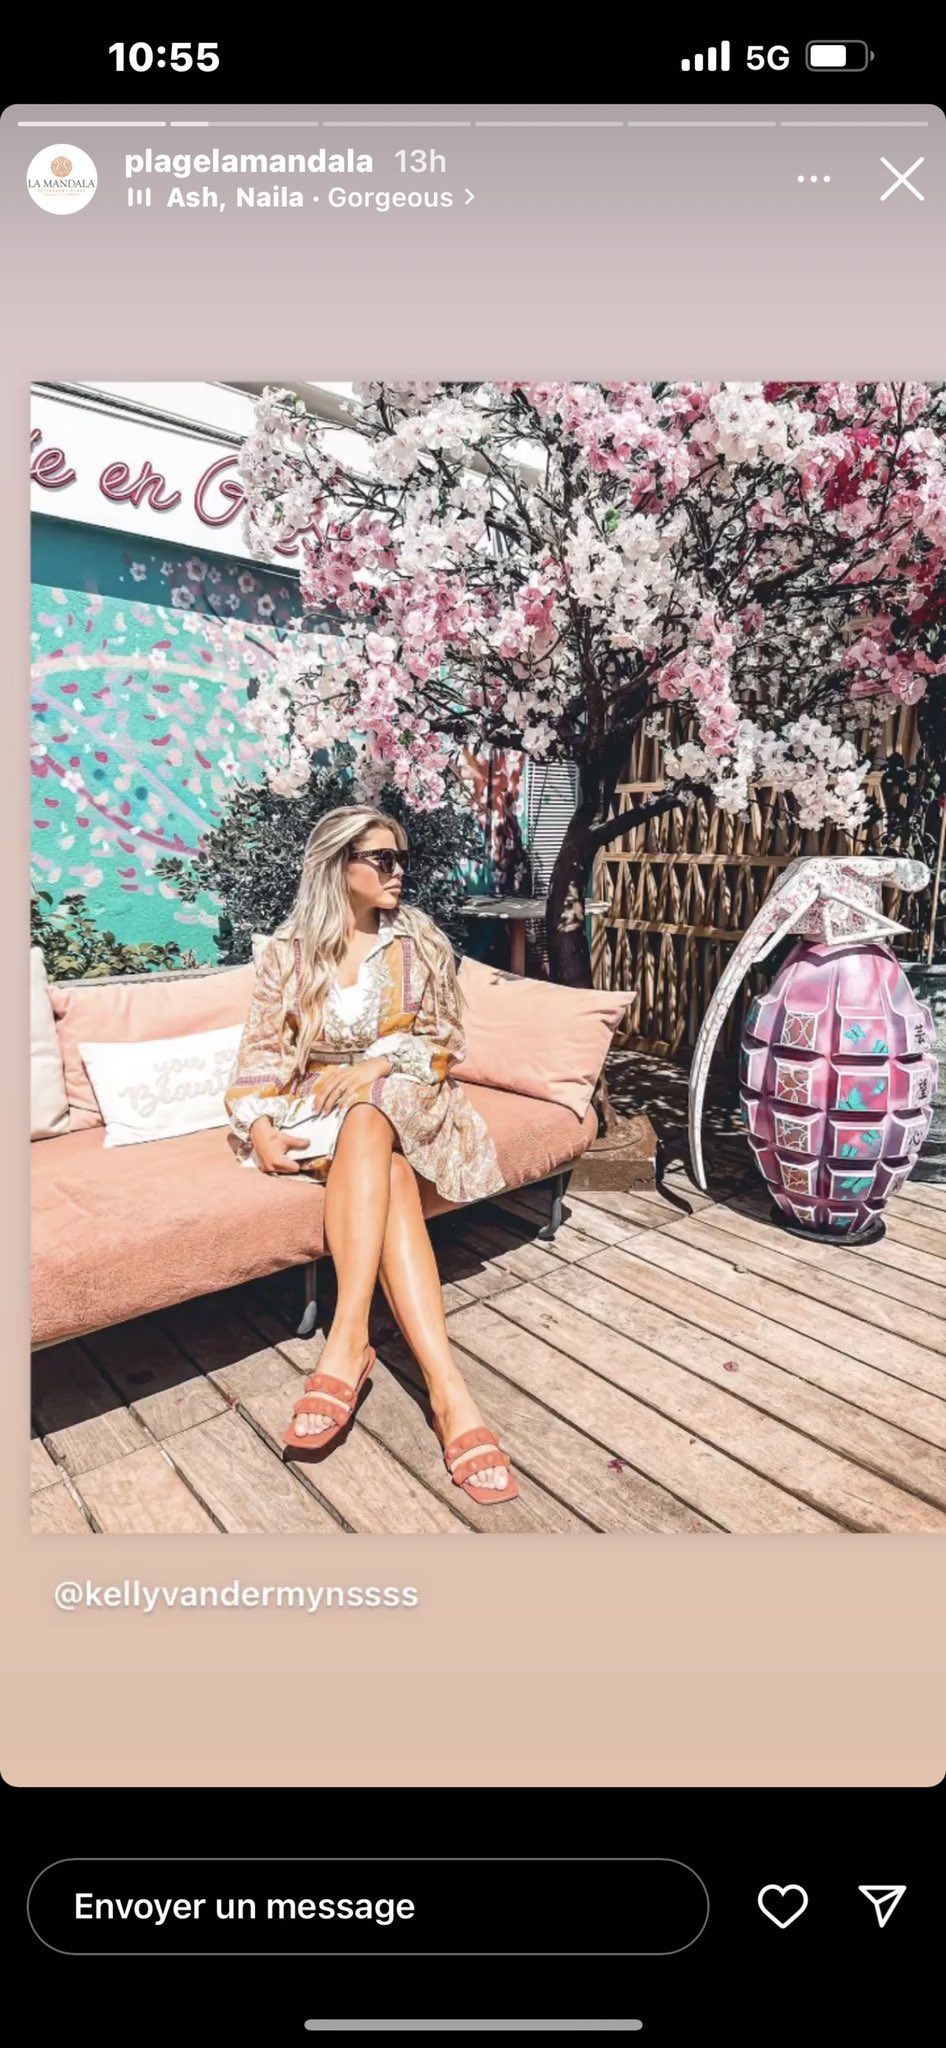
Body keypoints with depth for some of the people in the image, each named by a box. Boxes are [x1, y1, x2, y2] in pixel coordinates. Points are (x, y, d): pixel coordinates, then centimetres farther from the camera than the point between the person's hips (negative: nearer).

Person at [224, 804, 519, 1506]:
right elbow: (264, 1050, 3)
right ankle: (449, 1390, -44)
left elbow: (445, 1040, 5)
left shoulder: (422, 940, 6)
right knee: (390, 1174, -34)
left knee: (366, 1120, -38)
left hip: (406, 1100, 0)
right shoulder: (289, 949, 5)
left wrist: (379, 1063, -14)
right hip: (320, 1106, 0)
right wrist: (258, 1125, -15)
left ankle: (348, 1340, -43)